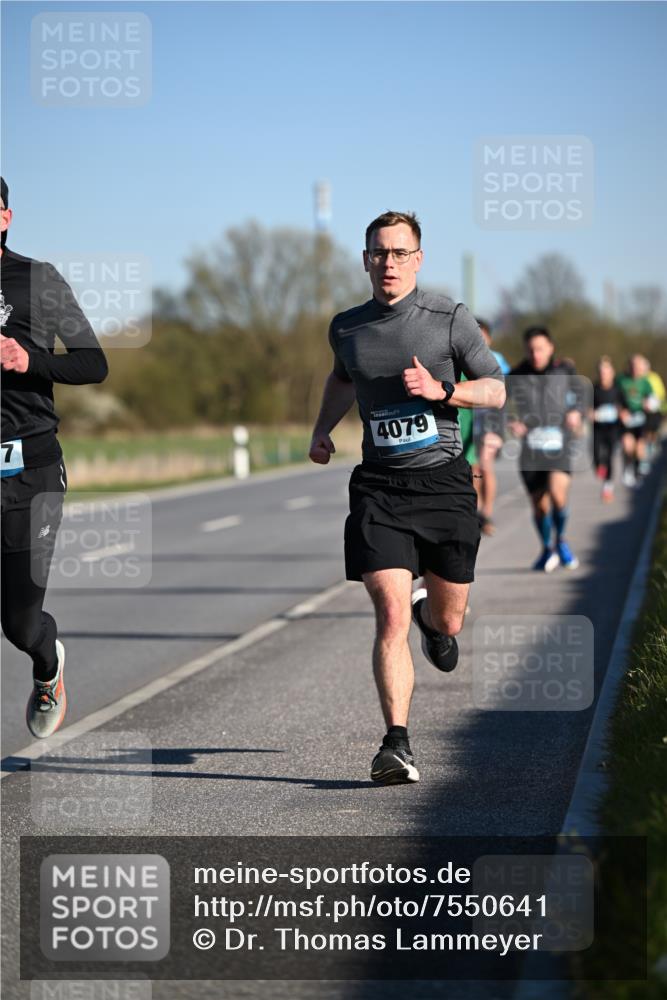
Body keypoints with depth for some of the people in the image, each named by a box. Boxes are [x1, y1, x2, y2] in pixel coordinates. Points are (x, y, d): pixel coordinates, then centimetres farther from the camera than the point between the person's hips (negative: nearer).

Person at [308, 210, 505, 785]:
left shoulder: (450, 318, -2)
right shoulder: (346, 328, 7)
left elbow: (496, 390, 0)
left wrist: (440, 390, -15)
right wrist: (323, 429, 18)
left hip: (443, 480, -1)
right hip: (378, 485, 1)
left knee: (448, 622, 10)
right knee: (391, 614, -16)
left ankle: (431, 616, 49)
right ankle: (397, 744, -15)